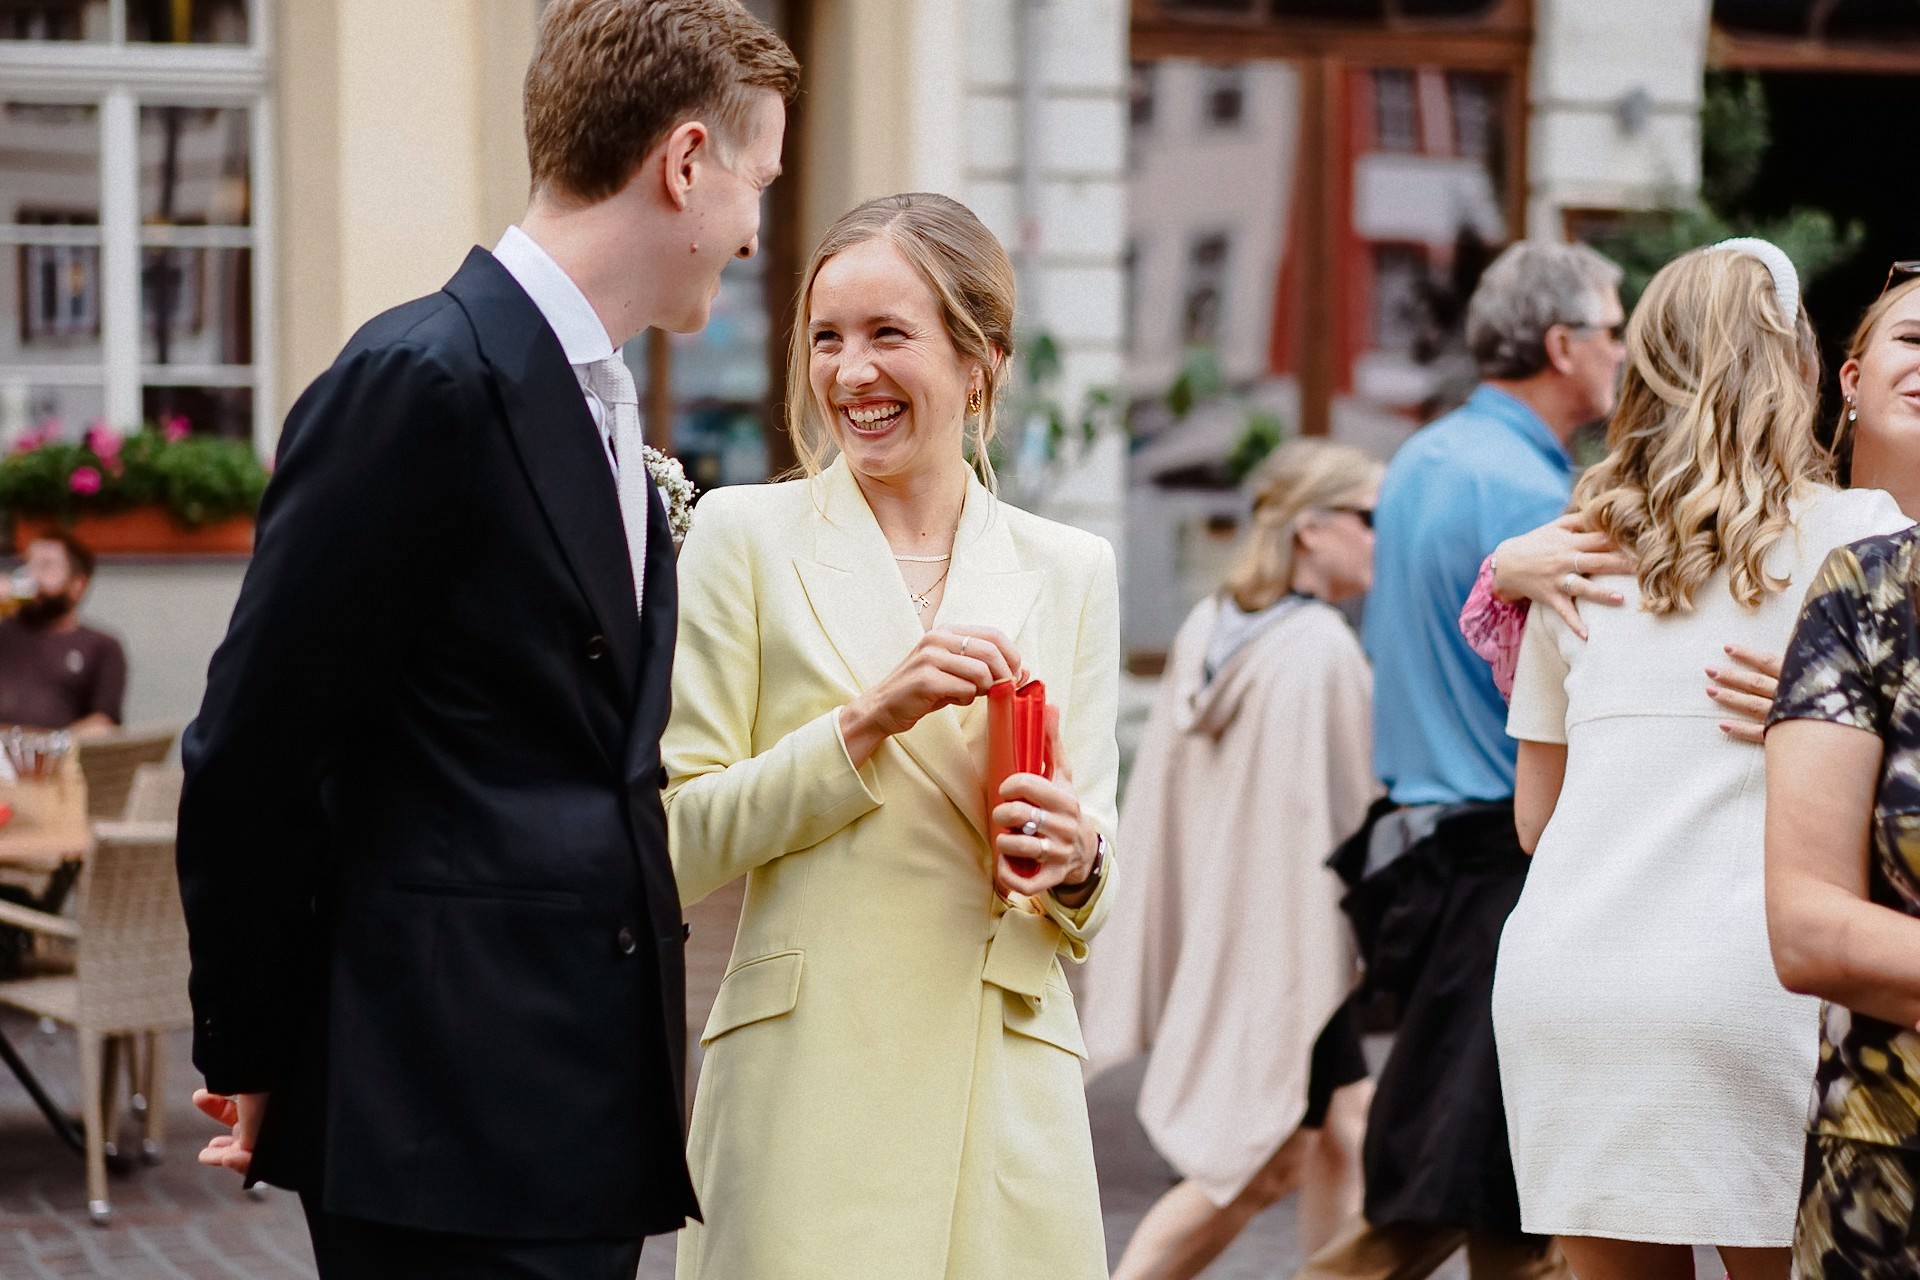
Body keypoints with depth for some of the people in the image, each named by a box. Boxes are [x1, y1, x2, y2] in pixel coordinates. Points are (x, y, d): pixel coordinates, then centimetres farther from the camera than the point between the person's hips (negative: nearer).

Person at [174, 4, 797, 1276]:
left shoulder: (600, 401, 17)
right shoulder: (423, 381, -13)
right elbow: (251, 753, -11)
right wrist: (252, 1058, -5)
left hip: (589, 1110, 9)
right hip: (454, 1121, -9)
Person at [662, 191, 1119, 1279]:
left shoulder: (1070, 569, 10)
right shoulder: (746, 536, 2)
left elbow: (1087, 909, 13)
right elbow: (680, 845, -3)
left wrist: (1078, 860, -9)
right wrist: (867, 721, -14)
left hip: (1007, 1099, 3)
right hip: (808, 1096, -2)